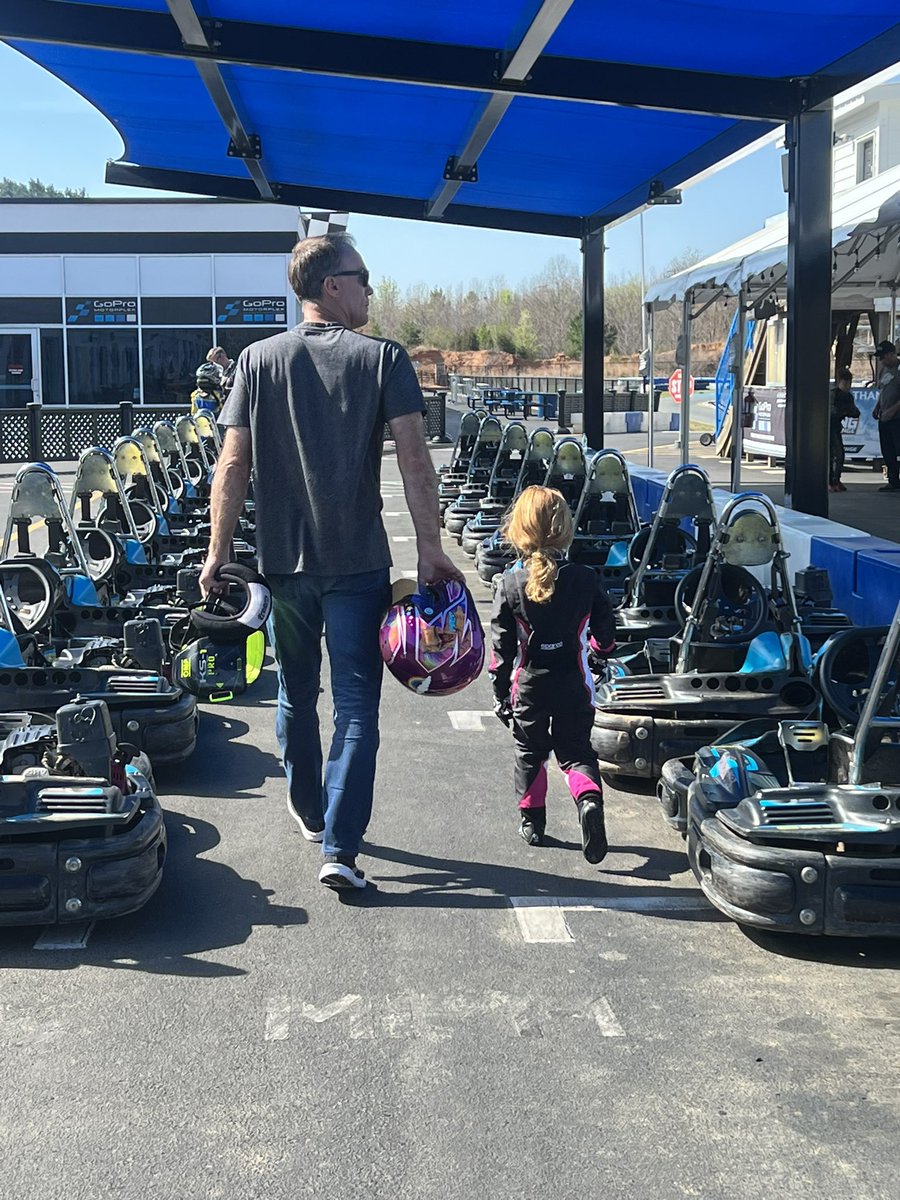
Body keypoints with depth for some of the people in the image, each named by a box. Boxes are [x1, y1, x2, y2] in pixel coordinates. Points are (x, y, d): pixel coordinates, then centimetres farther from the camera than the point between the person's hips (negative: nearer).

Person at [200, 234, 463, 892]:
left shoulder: (259, 359, 1)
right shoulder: (383, 359, -5)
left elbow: (234, 464, -2)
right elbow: (414, 459, -11)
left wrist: (217, 552, 2)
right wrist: (431, 548, -8)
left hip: (284, 560, 3)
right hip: (358, 563, -3)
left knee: (297, 694, 21)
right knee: (356, 707, 1)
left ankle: (310, 813, 39)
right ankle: (339, 848, -5)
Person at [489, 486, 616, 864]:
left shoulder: (510, 584, -10)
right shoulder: (585, 579, -6)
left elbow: (502, 646, -7)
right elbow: (605, 633, 4)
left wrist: (500, 691, 3)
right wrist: (601, 649, 28)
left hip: (529, 686, -1)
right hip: (573, 685, 1)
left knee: (530, 752, 17)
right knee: (576, 751, 11)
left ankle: (531, 820, 23)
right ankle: (589, 798, -17)